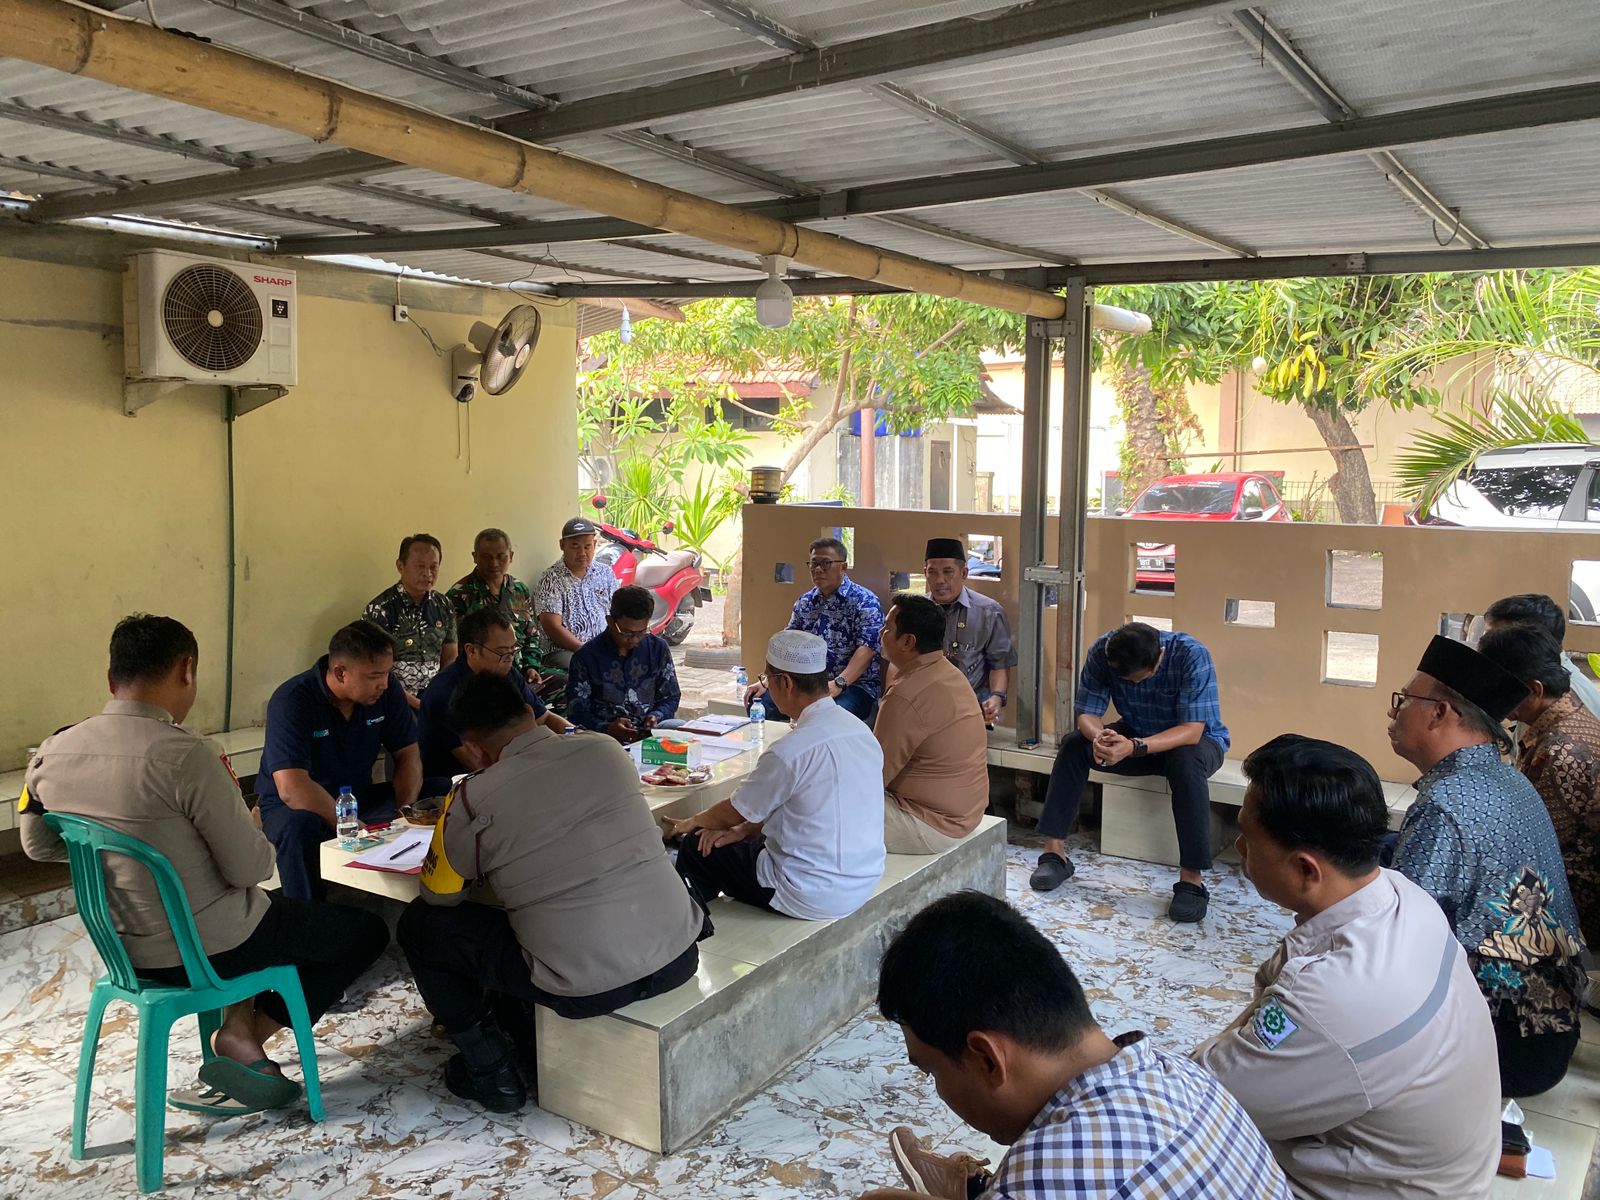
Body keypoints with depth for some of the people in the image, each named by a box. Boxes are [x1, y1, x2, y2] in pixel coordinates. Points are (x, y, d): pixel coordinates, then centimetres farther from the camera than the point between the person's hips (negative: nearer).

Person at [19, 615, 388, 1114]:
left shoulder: (53, 753, -6)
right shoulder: (184, 754, -28)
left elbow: (38, 846, 12)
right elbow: (252, 869, -23)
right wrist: (248, 823, -2)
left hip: (125, 950, 8)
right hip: (207, 950, -7)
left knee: (280, 907, 33)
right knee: (367, 931, 10)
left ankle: (239, 1024, 16)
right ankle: (244, 1037, 4)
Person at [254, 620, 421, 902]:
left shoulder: (387, 689, -8)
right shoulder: (291, 701, -23)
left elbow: (408, 755, -1)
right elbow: (292, 789, -32)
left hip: (360, 798, 5)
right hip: (292, 806, -4)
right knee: (298, 827, -38)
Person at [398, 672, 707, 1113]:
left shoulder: (473, 799, -7)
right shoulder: (607, 750, 4)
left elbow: (438, 892, 8)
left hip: (586, 989, -4)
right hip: (680, 958, 4)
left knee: (420, 924, 14)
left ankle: (490, 1071, 24)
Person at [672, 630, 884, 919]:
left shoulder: (790, 752, -23)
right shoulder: (860, 730, 1)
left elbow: (734, 813, -6)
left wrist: (693, 822, 13)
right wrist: (744, 830, 9)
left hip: (813, 899, -8)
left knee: (695, 848, 8)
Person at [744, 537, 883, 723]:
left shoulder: (865, 601, -5)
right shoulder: (804, 602, 16)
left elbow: (867, 648, -16)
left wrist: (838, 683, -30)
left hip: (853, 683, -5)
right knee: (758, 703, -15)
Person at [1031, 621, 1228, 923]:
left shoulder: (1192, 656, -31)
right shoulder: (1102, 651, -21)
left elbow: (1192, 730, -34)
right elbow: (1087, 712, -17)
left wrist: (1135, 747, -49)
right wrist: (1099, 736, -42)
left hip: (1194, 739, -3)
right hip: (1135, 734, 4)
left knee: (1186, 763, -38)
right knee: (1073, 745, -21)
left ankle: (1191, 879, -32)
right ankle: (1054, 852, -17)